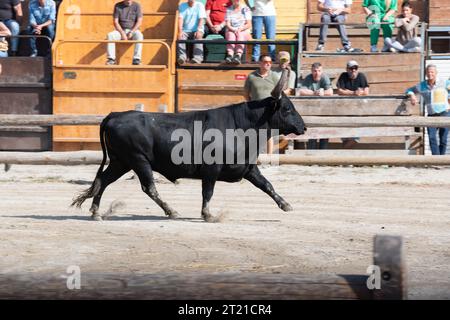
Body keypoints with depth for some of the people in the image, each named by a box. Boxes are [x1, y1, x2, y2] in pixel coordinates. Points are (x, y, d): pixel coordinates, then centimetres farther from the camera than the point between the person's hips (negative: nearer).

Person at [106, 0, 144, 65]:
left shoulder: (136, 6, -1)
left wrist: (131, 32, -18)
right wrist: (122, 33, -17)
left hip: (133, 30, -2)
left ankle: (136, 59, -40)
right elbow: (116, 22, -2)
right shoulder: (118, 6, 2)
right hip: (121, 30, 2)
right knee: (110, 35, -29)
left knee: (139, 36, -36)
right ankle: (111, 59, -30)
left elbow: (139, 21, -6)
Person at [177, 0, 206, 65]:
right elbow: (180, 18, -4)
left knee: (198, 36, -33)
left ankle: (197, 57, -46)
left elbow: (201, 19, -6)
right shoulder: (182, 6, 9)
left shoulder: (199, 5, 4)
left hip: (196, 30, -2)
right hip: (185, 30, 2)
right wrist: (180, 31, -20)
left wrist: (199, 31, -22)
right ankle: (182, 56, -42)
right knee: (180, 37, -30)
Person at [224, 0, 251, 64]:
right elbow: (228, 24, 3)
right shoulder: (229, 10, 12)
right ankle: (230, 56, -57)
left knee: (240, 35, -37)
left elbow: (249, 24, 1)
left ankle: (238, 56, -58)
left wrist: (240, 29, -16)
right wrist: (234, 30, -17)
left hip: (244, 31, -1)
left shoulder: (245, 9, 8)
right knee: (231, 35, -35)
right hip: (231, 31, 1)